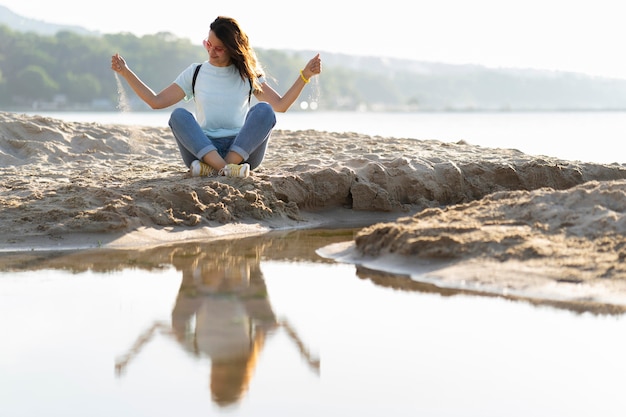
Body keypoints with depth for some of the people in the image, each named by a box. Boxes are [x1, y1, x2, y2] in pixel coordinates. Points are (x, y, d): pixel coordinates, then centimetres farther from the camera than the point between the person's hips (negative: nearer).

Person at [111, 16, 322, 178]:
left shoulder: (248, 75, 13)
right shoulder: (195, 73, 12)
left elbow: (280, 105, 7)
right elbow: (156, 101, 9)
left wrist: (305, 75, -2)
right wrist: (126, 73, 2)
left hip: (243, 149, 0)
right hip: (202, 149, 0)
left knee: (263, 110, -26)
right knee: (179, 115, -28)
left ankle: (215, 168, -40)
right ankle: (226, 169, -49)